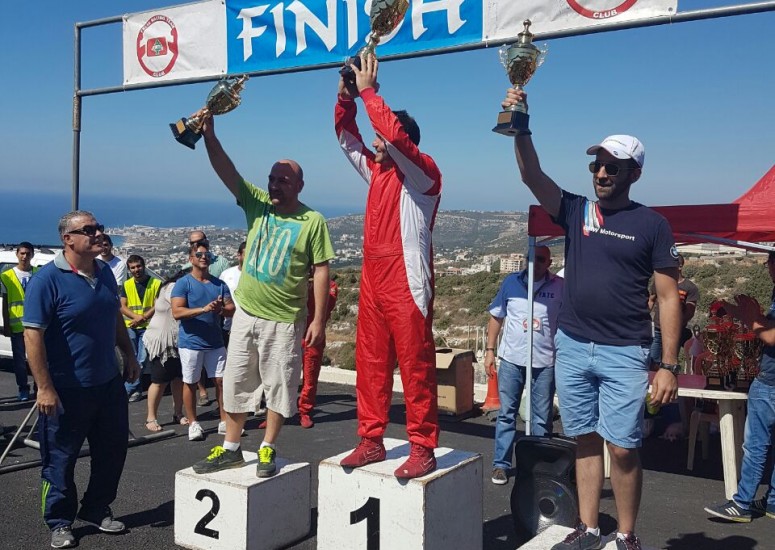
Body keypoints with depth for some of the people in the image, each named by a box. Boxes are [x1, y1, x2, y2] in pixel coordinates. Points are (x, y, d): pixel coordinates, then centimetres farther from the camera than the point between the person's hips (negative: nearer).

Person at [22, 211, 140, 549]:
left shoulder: (105, 273, 6)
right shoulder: (48, 279, -16)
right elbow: (33, 334, -18)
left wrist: (129, 356, 18)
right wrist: (45, 388, -21)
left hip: (109, 383, 7)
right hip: (67, 391, -7)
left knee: (112, 451, 15)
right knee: (60, 459, 6)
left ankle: (96, 510, 33)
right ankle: (60, 523, 24)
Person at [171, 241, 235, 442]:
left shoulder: (219, 284, 10)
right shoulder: (183, 283, -5)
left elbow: (232, 309, 6)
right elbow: (177, 312, -16)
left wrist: (222, 309, -17)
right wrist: (204, 309, -27)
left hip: (215, 342, 4)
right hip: (191, 342, -4)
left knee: (221, 380, 4)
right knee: (190, 383, 5)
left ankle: (225, 420, 14)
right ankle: (193, 423, 17)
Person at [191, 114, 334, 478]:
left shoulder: (313, 221, -8)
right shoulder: (257, 204, 2)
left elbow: (321, 270, -9)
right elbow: (226, 171, -7)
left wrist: (319, 319, -12)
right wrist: (208, 133, -21)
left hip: (285, 319, -4)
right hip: (246, 312, 4)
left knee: (279, 386, 7)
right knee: (236, 383, 12)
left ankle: (267, 451, 23)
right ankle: (230, 449, 25)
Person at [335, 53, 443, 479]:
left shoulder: (424, 173, -5)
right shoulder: (377, 172, 17)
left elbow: (394, 133, -20)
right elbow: (347, 137, 23)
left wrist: (368, 90, -11)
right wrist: (346, 95, 9)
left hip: (407, 280, -8)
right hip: (373, 279, 8)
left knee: (415, 364, -5)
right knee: (370, 362, 9)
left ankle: (423, 448, 1)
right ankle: (371, 441, 18)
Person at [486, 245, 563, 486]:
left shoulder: (560, 286, 0)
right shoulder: (511, 282, 4)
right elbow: (496, 318, 9)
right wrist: (490, 351, 4)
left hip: (545, 362, -1)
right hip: (511, 359, 1)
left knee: (542, 418, 8)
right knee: (506, 414, 6)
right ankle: (501, 464, 14)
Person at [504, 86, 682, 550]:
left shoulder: (652, 224, -2)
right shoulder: (576, 211, 7)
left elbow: (669, 297, -3)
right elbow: (533, 177, -8)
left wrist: (669, 366, -8)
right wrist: (520, 126, -23)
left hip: (624, 354, -3)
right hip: (572, 348, 4)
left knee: (623, 449, -2)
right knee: (586, 441, 12)